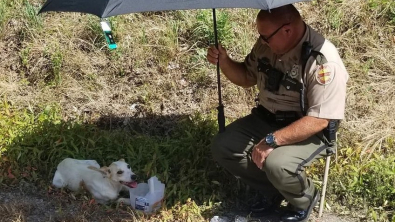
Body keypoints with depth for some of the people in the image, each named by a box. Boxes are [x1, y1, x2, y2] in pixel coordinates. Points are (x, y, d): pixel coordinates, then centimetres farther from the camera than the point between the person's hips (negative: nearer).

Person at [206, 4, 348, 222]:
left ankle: (304, 199, 3)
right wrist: (224, 62, -10)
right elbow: (247, 78, 11)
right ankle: (274, 190, 11)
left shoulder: (323, 61, -27)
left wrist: (272, 140, -31)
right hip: (265, 119, 7)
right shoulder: (266, 44, -6)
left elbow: (319, 120, -28)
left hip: (309, 132, -7)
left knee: (276, 164, -33)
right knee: (222, 147, -7)